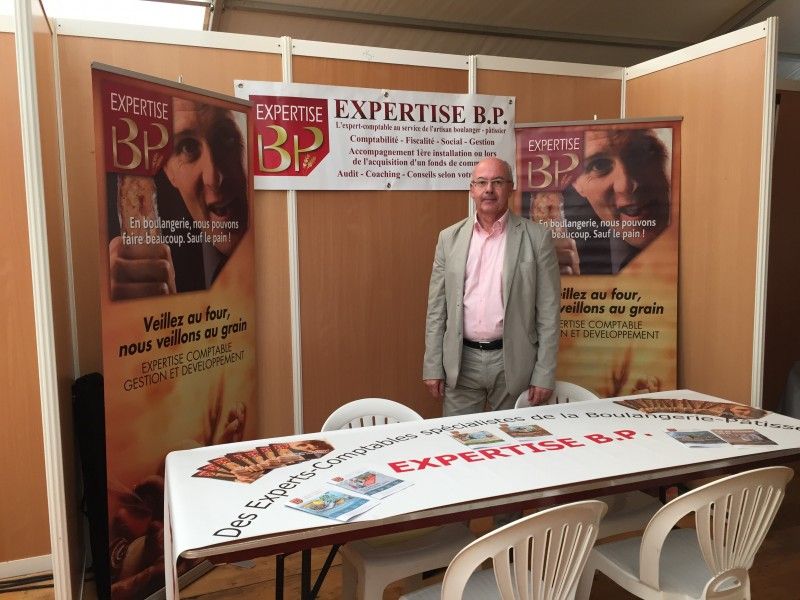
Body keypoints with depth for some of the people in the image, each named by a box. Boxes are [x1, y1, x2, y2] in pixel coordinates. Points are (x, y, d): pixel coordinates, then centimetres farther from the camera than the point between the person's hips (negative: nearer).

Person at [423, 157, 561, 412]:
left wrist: (544, 376, -6)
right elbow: (437, 308, 5)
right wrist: (433, 368, 2)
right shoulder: (450, 237, 5)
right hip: (461, 362, 2)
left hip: (513, 362, -1)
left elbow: (548, 311, -3)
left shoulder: (536, 237, -2)